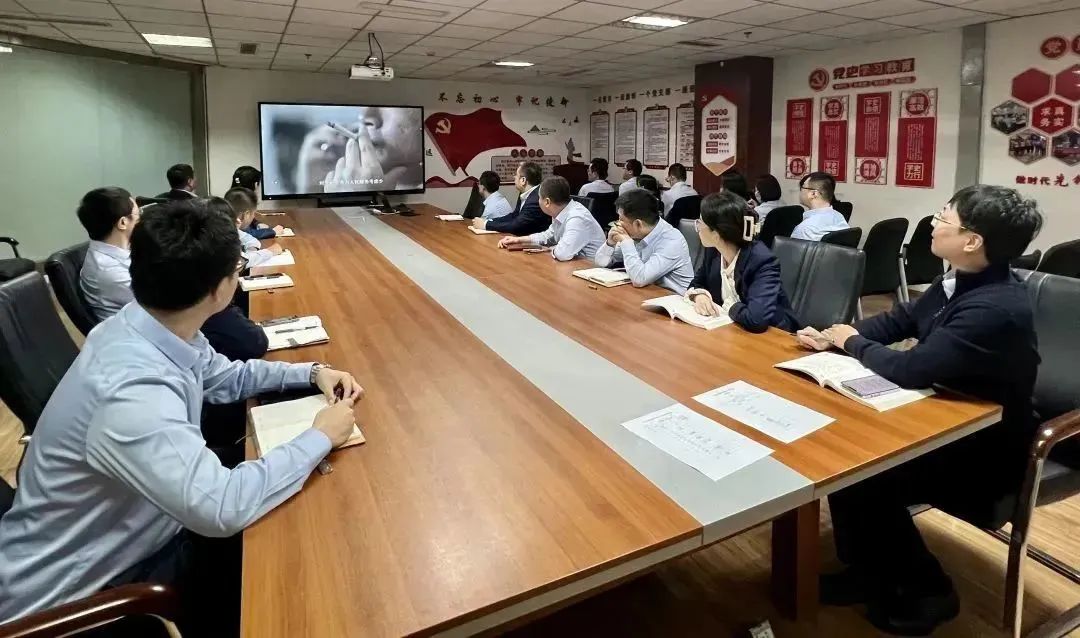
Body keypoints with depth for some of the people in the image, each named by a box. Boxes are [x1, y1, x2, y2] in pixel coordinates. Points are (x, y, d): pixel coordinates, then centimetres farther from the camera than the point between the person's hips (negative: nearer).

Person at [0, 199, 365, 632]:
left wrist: (312, 373, -2)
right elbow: (223, 508, -39)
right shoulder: (133, 389, -37)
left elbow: (227, 377, 10)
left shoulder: (158, 329, -9)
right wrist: (320, 438, -27)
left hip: (127, 538, 8)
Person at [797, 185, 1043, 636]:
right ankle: (866, 570, 15)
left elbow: (911, 370, -33)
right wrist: (834, 338, -5)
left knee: (862, 476, -16)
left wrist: (853, 342, -14)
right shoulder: (959, 281, -1)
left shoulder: (995, 309, -31)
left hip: (982, 451, -9)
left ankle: (925, 591, 10)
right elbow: (899, 320, 10)